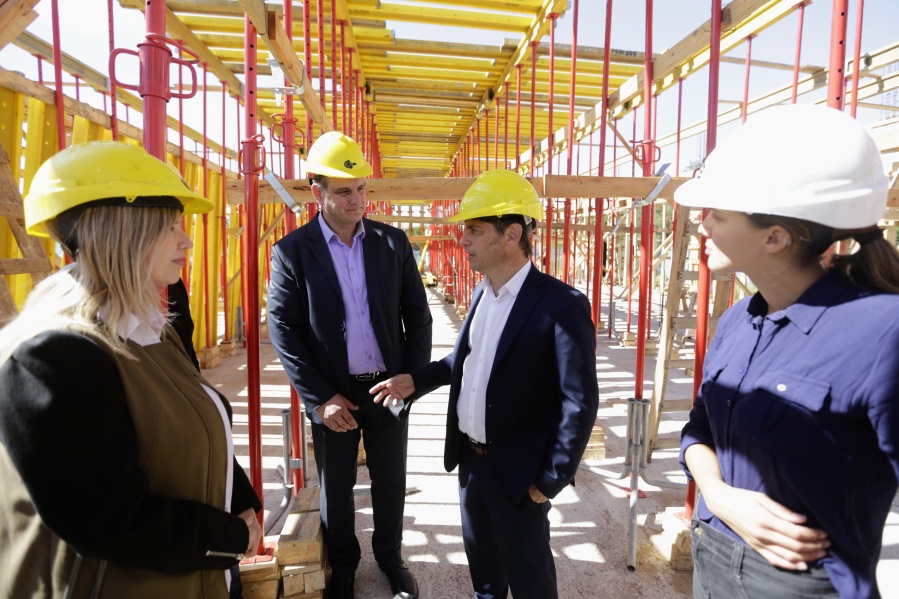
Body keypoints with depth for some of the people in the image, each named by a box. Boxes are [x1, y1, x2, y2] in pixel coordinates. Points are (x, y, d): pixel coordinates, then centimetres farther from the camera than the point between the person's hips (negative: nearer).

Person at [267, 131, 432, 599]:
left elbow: (417, 314, 3)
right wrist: (321, 398, -11)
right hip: (333, 395, -1)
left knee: (390, 483, 17)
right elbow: (283, 330, -8)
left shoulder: (393, 242, -1)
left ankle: (391, 558, 42)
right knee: (335, 490, 17)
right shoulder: (291, 251, -7)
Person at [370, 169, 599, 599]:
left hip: (517, 466, -7)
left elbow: (580, 402, -19)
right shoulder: (482, 293, 3)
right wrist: (416, 379, 3)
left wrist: (552, 479, -15)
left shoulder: (561, 305, -22)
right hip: (470, 454, 7)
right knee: (479, 552, 26)